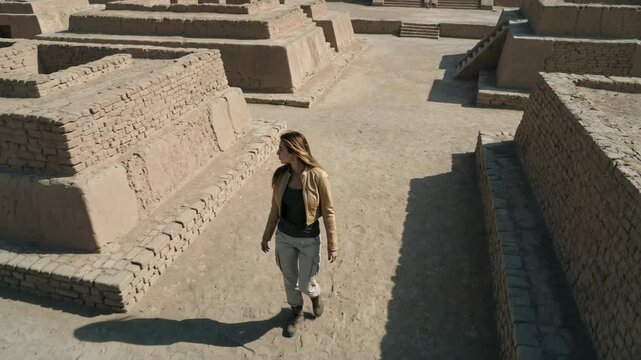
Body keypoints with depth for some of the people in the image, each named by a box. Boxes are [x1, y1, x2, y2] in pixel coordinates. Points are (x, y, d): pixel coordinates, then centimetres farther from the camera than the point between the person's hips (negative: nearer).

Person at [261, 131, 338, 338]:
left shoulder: (317, 176, -22)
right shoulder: (281, 175, -9)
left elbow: (328, 212, -13)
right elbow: (275, 209, 4)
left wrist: (332, 244, -9)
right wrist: (266, 236, 11)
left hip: (309, 239, -4)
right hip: (284, 236, 4)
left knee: (306, 285, 9)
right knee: (289, 280, 19)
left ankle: (315, 295, 46)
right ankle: (297, 315, 45)